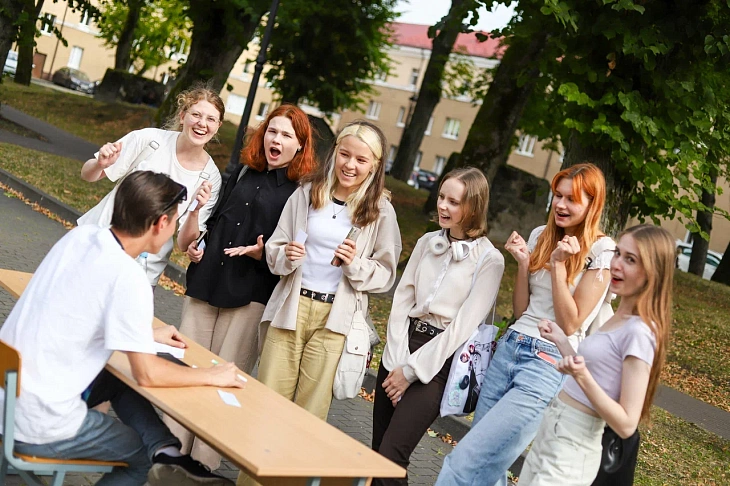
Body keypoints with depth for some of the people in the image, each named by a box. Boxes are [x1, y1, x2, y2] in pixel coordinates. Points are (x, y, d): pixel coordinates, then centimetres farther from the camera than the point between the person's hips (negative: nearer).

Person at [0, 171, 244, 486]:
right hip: (38, 427, -7)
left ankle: (166, 452, 4)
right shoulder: (128, 277, -23)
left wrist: (145, 334, 21)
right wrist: (212, 376, -3)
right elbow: (147, 374, -17)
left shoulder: (80, 235, 0)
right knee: (145, 455, 16)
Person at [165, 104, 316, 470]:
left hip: (251, 296, -5)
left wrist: (263, 253, -21)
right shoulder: (242, 173, 13)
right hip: (205, 284, 6)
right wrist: (195, 243, 7)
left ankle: (203, 462, 13)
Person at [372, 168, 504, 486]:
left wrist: (411, 371, -12)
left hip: (438, 359, -5)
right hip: (401, 346, 5)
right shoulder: (427, 242, 8)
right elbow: (402, 301, 6)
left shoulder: (489, 260, -8)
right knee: (377, 450, 7)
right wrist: (396, 361, -6)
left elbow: (462, 326, -12)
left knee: (390, 458, -12)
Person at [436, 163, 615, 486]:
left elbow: (570, 324, -10)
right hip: (508, 349, 6)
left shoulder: (602, 251, -7)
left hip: (548, 364, -6)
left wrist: (558, 264, -15)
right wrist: (523, 263, -2)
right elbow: (521, 310, 12)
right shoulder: (541, 236, 10)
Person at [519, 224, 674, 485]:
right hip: (552, 429, 9)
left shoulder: (639, 332, -20)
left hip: (572, 447, -9)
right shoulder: (619, 317, 7)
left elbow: (626, 425, -21)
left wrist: (582, 377, -31)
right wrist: (560, 340, 16)